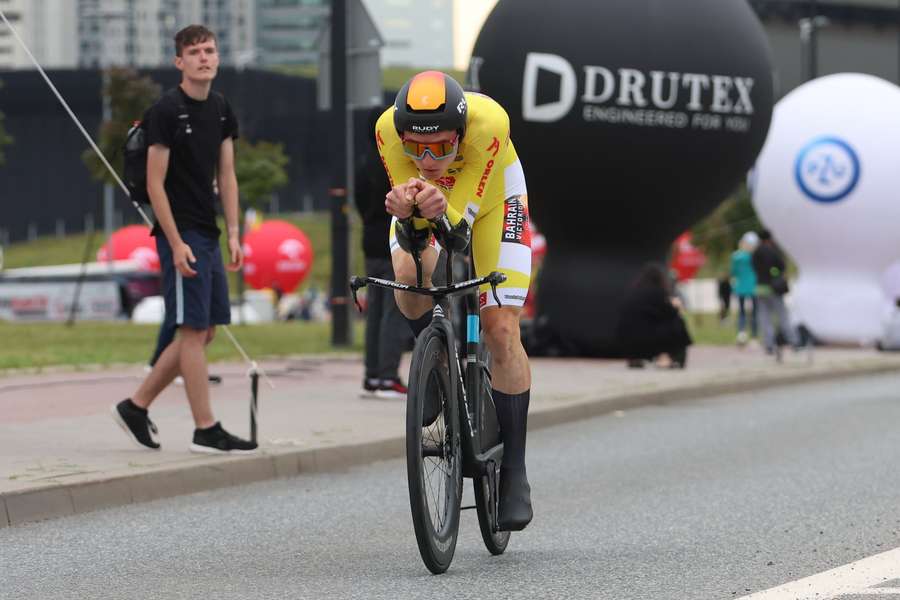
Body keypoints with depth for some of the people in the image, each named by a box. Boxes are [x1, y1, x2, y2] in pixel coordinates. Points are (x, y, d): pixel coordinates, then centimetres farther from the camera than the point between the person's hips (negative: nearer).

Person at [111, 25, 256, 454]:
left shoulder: (221, 110, 11)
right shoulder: (166, 111, -12)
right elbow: (155, 184, -13)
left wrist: (233, 236, 7)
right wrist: (177, 244, -16)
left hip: (208, 236, 8)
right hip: (180, 235, -8)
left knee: (205, 331, 10)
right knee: (195, 329, -6)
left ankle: (136, 406, 20)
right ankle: (206, 431, -2)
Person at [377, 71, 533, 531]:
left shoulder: (488, 123, -41)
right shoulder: (388, 130, -35)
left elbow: (459, 226, -38)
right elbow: (411, 237, -30)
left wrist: (442, 211, -60)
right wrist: (406, 213, -53)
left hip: (489, 191, -2)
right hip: (426, 197, 2)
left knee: (501, 330, -11)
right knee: (411, 274, -29)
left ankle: (514, 473, -1)